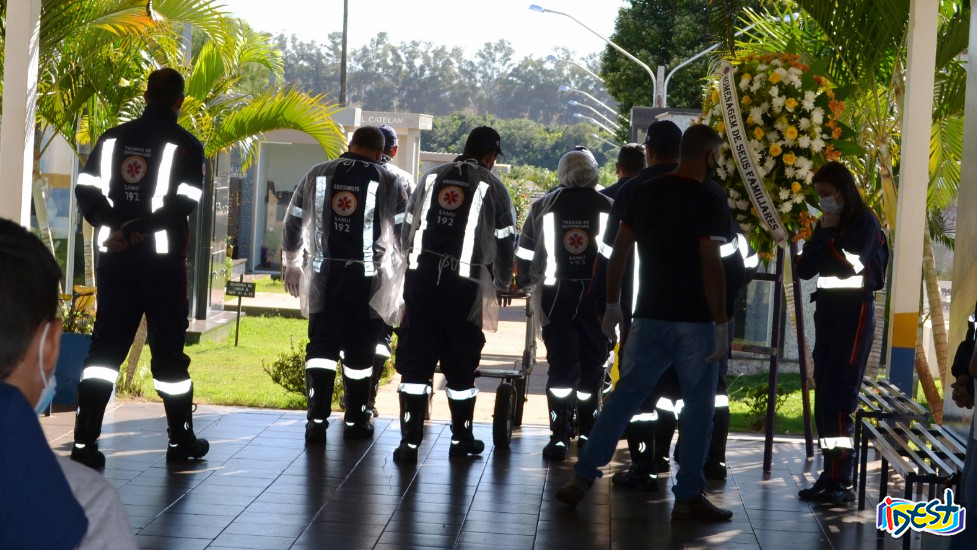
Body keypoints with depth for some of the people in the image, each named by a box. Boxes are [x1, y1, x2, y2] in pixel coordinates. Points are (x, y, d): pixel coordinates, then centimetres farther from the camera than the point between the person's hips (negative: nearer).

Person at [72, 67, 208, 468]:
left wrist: (114, 228, -5)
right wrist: (134, 232, -14)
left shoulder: (112, 139, 9)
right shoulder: (185, 145, -4)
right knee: (168, 349, 5)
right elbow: (182, 205, -15)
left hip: (115, 259, 3)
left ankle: (84, 441, -4)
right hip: (162, 262, -3)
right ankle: (181, 441, 15)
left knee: (105, 346, 5)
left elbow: (86, 192, 3)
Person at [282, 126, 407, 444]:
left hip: (323, 276, 2)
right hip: (366, 278, -2)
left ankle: (317, 421, -6)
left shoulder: (317, 175, 7)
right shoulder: (388, 182, -2)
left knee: (320, 347, 3)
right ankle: (355, 421, 18)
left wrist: (292, 264, 26)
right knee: (359, 352, 8)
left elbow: (293, 223, 13)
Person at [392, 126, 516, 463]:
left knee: (414, 361, 4)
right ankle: (461, 439, 21)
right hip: (464, 285, -3)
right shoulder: (492, 187, 2)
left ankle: (410, 441, 0)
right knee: (460, 365, 9)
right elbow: (503, 243, 5)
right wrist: (502, 284, 20)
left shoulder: (431, 178, 12)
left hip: (421, 279, 3)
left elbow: (409, 229, 17)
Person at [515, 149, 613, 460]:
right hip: (596, 295, 0)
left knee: (560, 364, 2)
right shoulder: (609, 207, 1)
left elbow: (525, 251, 8)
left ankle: (559, 434, -6)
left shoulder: (543, 206, 3)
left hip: (555, 294, 0)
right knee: (592, 363, 13)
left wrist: (526, 282, 21)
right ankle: (586, 429, 21)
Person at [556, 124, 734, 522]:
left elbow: (619, 252, 9)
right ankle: (688, 496, 6)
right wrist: (721, 325, -12)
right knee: (698, 407, 5)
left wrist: (613, 304, 18)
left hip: (650, 316, 5)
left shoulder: (645, 194, 7)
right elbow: (711, 266, -15)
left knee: (623, 397, 10)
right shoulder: (707, 202, -10)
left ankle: (583, 477, 5)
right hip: (694, 321, -5)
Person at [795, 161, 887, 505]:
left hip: (854, 311, -8)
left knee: (838, 398, -14)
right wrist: (823, 233, -3)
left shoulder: (865, 223, -5)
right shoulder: (826, 225, 15)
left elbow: (848, 264, -18)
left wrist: (830, 234, -7)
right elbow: (803, 268, 7)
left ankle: (842, 482, -14)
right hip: (827, 309, 8)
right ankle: (831, 475, 11)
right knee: (824, 398, 6)